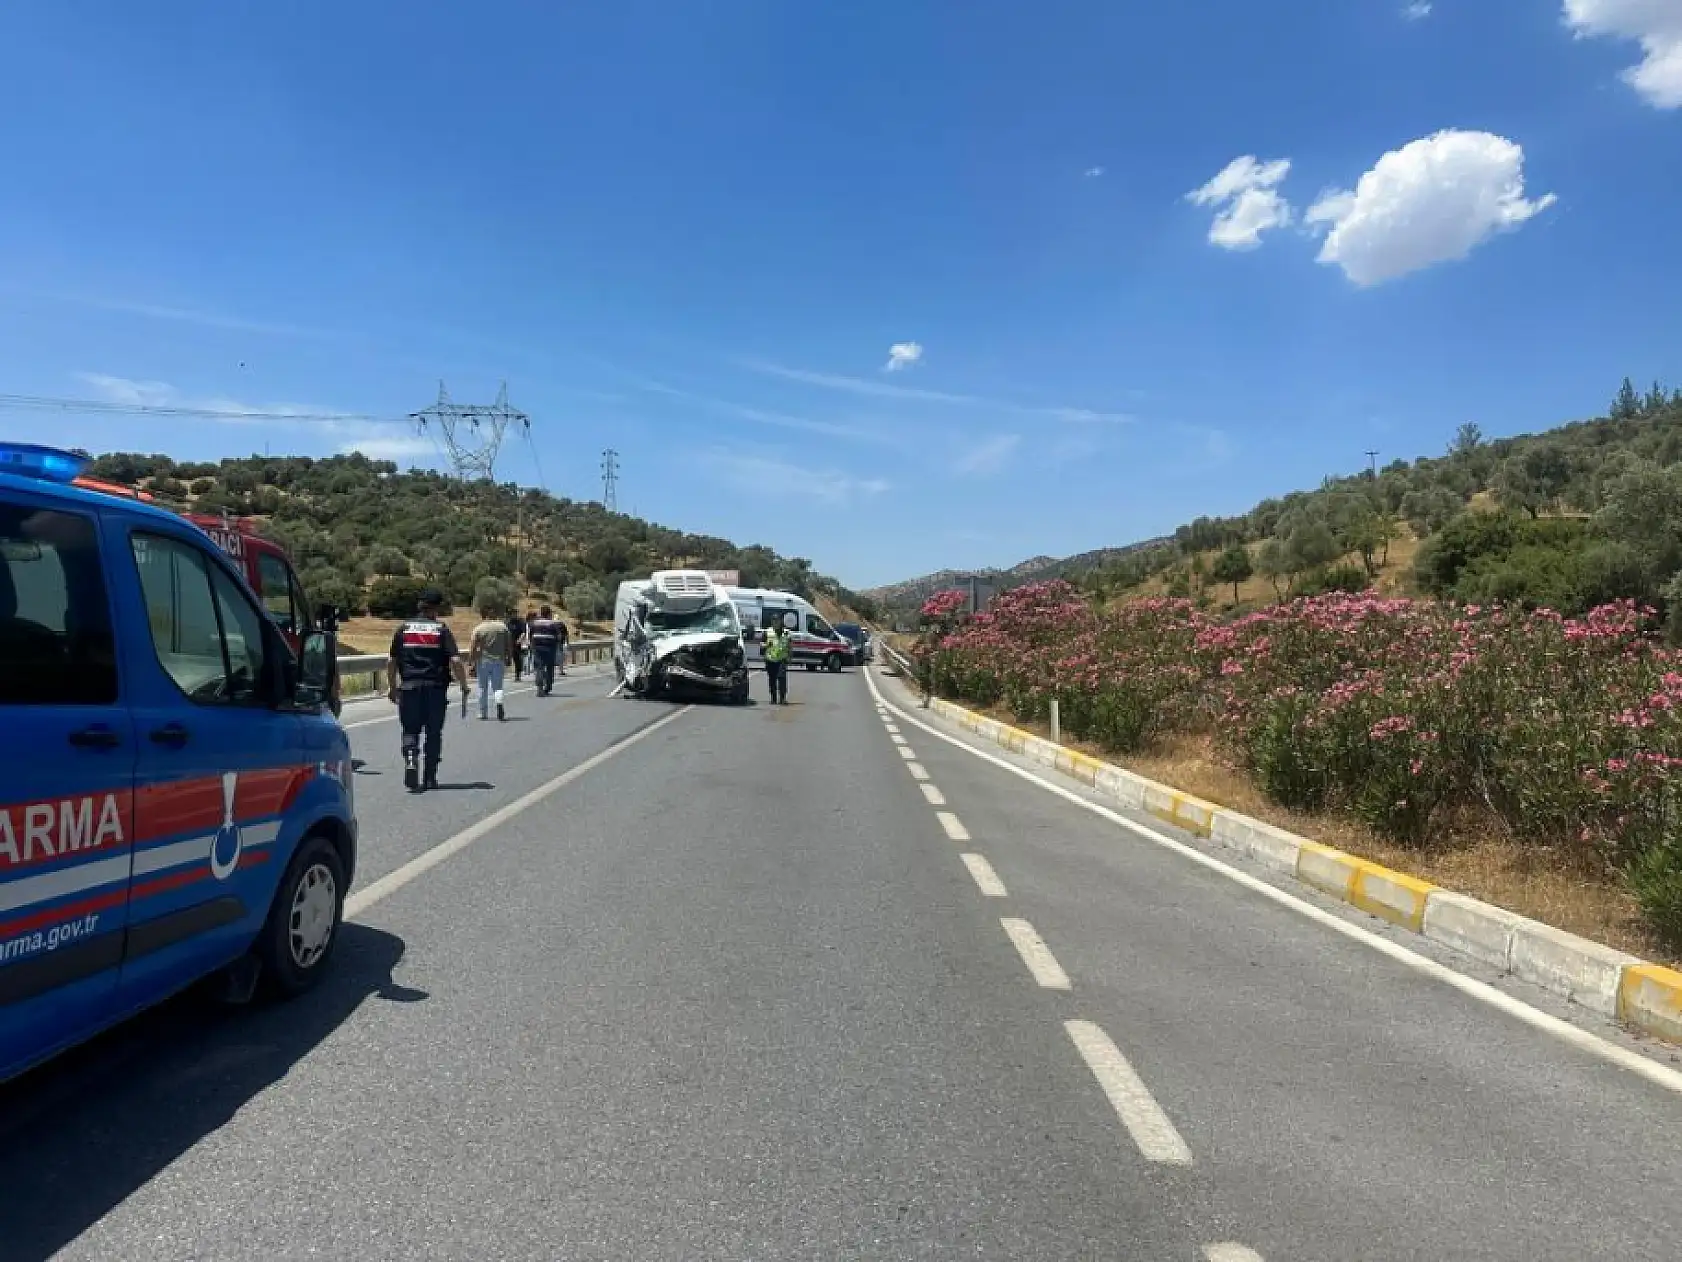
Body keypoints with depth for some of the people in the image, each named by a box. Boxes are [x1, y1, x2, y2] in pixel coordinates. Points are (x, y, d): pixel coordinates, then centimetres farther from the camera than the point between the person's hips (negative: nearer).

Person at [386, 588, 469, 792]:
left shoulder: (404, 629, 5)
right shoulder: (442, 630, -2)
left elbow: (391, 662, 6)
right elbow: (455, 661, -11)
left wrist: (392, 687, 17)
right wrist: (464, 687, -2)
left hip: (409, 689, 1)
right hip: (436, 689, -1)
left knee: (410, 731, 10)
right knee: (433, 733, 9)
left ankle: (410, 760, -17)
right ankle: (430, 778, 14)